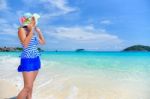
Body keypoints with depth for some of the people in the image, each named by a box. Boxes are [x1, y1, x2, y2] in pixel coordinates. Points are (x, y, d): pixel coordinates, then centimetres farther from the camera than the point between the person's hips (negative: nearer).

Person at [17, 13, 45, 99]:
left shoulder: (33, 33, 13)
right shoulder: (22, 29, -6)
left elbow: (43, 42, 20)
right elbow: (25, 44, -22)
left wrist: (39, 32, 14)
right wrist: (31, 30, -18)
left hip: (36, 60, 8)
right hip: (28, 60, -7)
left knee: (31, 85, 14)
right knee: (28, 87, -9)